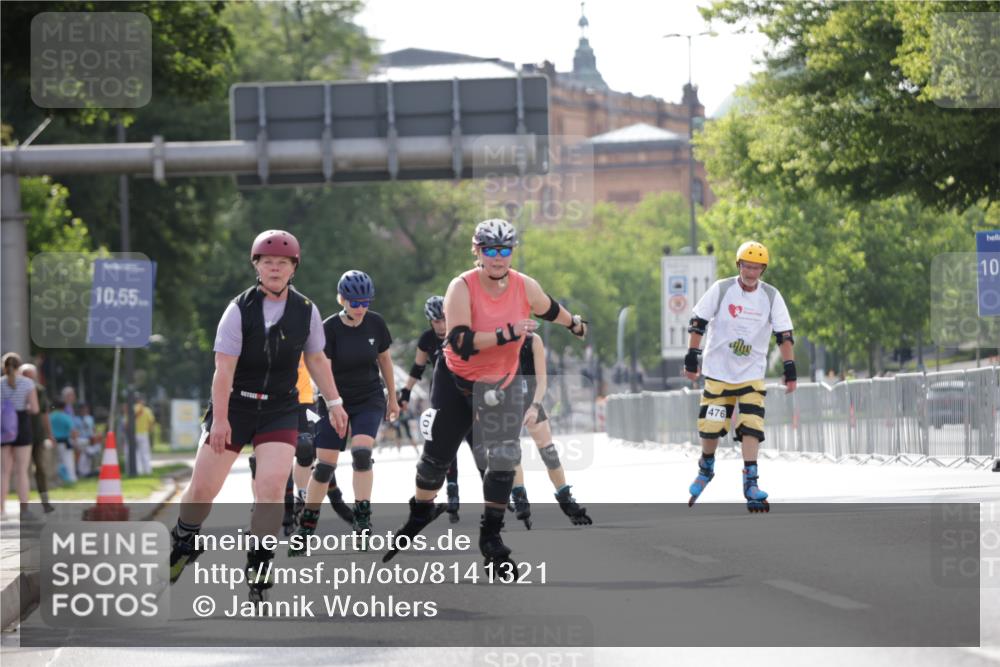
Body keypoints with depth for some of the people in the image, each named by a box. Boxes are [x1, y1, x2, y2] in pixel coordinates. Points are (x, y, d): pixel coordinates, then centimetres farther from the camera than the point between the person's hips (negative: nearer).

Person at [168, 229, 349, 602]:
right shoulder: (240, 310, -11)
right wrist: (219, 420, -19)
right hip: (234, 406, -1)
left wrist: (334, 403, 10)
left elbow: (316, 360, 13)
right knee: (202, 489, 2)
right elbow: (224, 368, -14)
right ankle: (183, 545, 30)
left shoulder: (306, 311, -1)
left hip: (280, 410, 1)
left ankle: (257, 569, -7)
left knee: (271, 487, -17)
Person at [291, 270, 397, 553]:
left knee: (361, 452, -22)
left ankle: (362, 518, -17)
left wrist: (392, 398, 15)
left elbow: (384, 359, 9)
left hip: (370, 399, 1)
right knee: (325, 465, -3)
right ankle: (306, 528, 9)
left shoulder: (375, 323, -6)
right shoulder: (329, 328, -15)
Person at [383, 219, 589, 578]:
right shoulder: (462, 288, -22)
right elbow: (459, 343, -33)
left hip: (501, 386, 2)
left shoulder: (525, 287, -11)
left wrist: (575, 325, 31)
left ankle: (491, 538, 9)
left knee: (504, 460, -6)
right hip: (455, 382, -2)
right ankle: (419, 515, 33)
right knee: (437, 455, 7)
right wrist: (507, 334, -41)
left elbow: (550, 310, 13)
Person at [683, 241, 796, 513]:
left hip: (752, 373, 1)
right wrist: (692, 358, -6)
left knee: (751, 426, -12)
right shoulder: (721, 289, -7)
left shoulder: (771, 296, -2)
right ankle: (706, 468, 29)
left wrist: (790, 369, -7)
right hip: (718, 370, -1)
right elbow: (698, 322, -2)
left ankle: (750, 483, -11)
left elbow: (784, 335, 0)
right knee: (711, 424, 1)